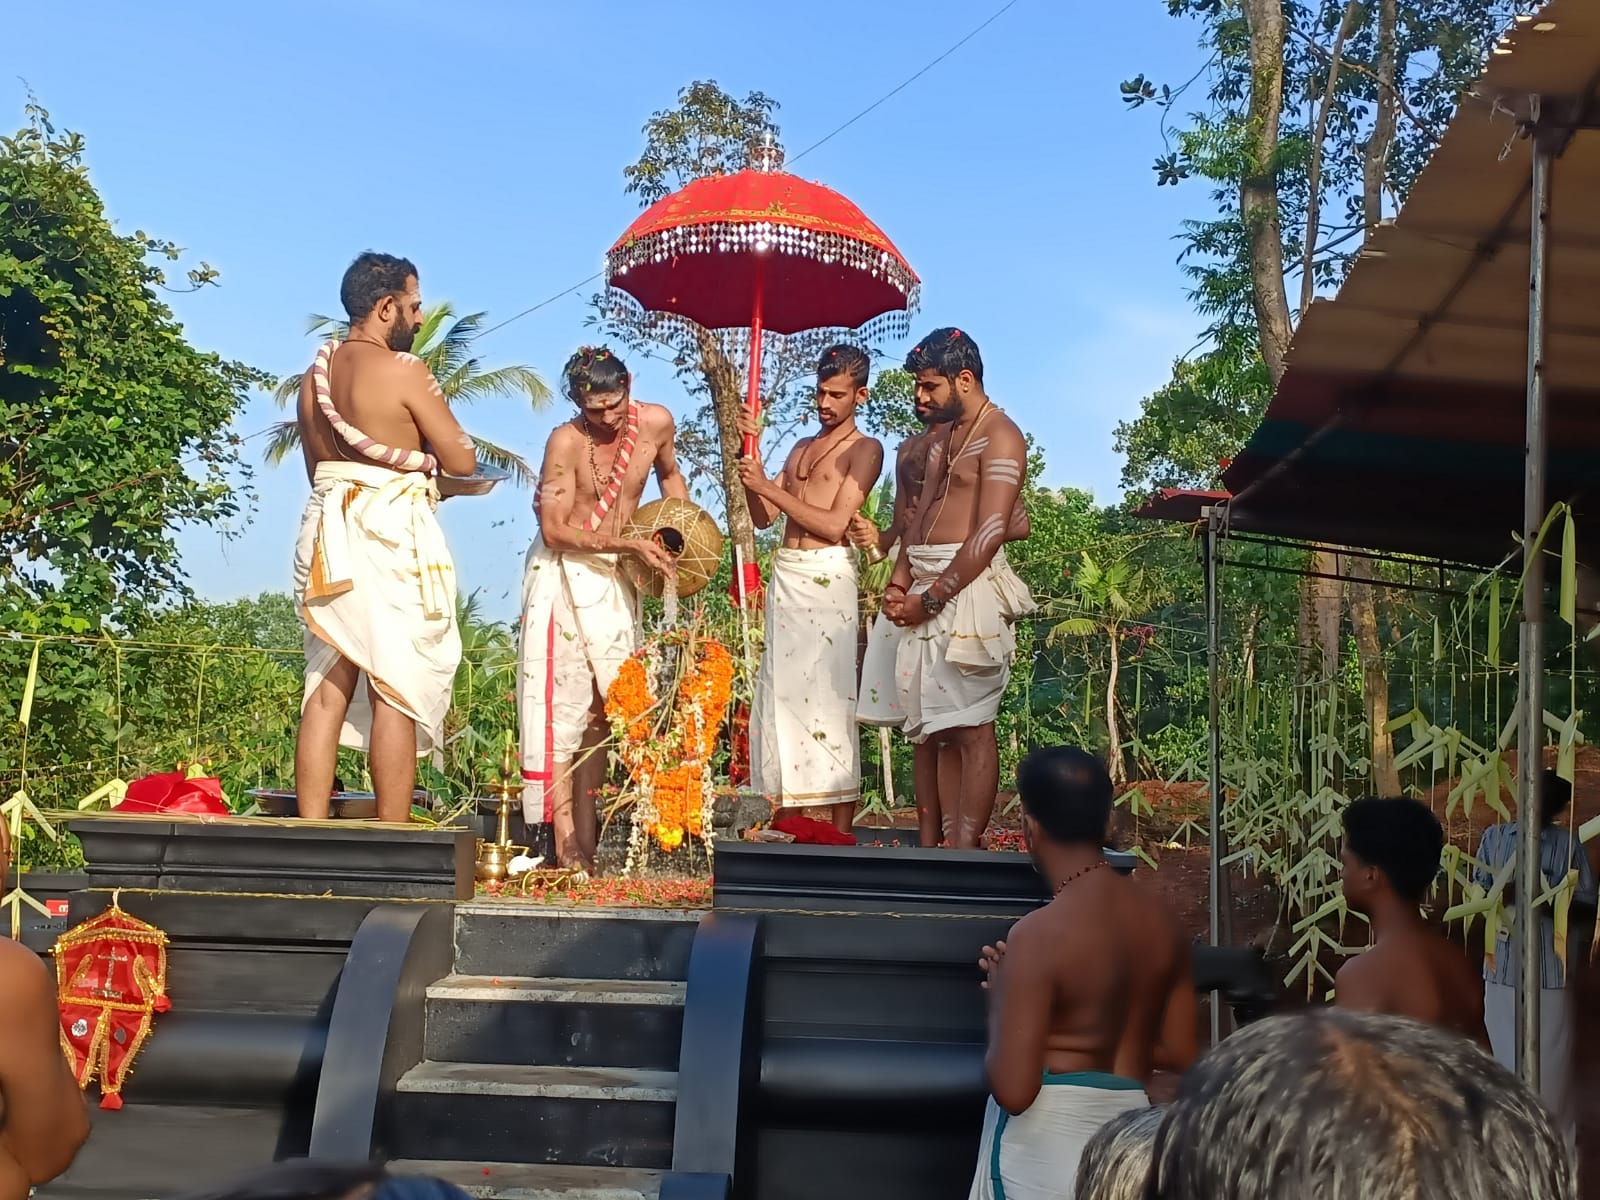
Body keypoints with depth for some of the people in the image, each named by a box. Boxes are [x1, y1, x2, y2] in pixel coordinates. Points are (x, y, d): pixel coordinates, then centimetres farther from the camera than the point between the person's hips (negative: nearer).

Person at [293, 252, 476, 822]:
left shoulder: (314, 375, 13)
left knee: (327, 689, 7)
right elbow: (462, 460, -6)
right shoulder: (403, 370, -9)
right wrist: (424, 455, 15)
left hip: (327, 530, 7)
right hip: (392, 535, -7)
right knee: (396, 694, -4)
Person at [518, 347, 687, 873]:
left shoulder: (655, 422, -4)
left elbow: (670, 475, 18)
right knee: (563, 703, -7)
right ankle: (565, 844, -6)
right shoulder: (566, 442, -18)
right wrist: (630, 543, -22)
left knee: (603, 707, 5)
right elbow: (555, 531, -18)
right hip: (564, 573, -5)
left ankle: (586, 838, 11)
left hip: (616, 577, 5)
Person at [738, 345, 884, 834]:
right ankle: (789, 826, 8)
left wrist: (769, 487, -10)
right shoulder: (801, 448, 23)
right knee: (780, 697, 3)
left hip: (827, 577, -7)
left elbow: (834, 524, -10)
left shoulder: (864, 449, 1)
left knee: (828, 701, -10)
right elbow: (762, 517, 17)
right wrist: (751, 454, 8)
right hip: (785, 576, 7)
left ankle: (839, 835, -8)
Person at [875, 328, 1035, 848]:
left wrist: (930, 599, -14)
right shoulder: (941, 437, 21)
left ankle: (966, 850, -8)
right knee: (932, 726, 6)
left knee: (969, 725, -9)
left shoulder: (999, 436, -6)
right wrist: (899, 583, 5)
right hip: (925, 591, 9)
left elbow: (989, 533, -15)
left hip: (968, 586, -8)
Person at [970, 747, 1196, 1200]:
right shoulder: (1162, 919, 1)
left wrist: (1000, 994, -5)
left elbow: (1013, 1090, -20)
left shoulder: (1039, 934, -20)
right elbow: (1179, 1053, 10)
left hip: (1048, 1140, -6)